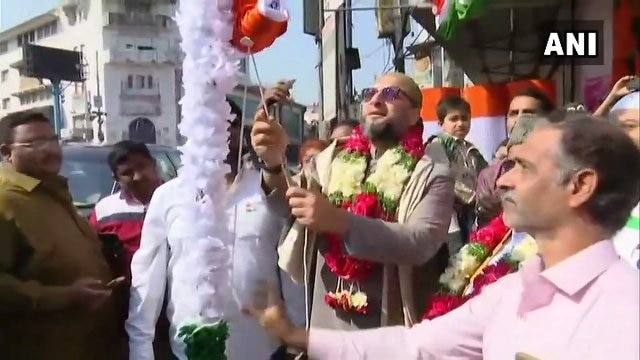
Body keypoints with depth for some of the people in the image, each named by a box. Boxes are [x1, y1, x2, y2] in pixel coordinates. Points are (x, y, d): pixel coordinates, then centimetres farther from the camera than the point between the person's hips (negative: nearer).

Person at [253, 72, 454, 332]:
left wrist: (339, 221, -29)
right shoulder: (331, 161, 8)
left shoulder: (432, 176, -2)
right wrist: (273, 164, -26)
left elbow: (421, 243, -18)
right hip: (323, 327, 3)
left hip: (389, 336, -2)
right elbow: (287, 202, -5)